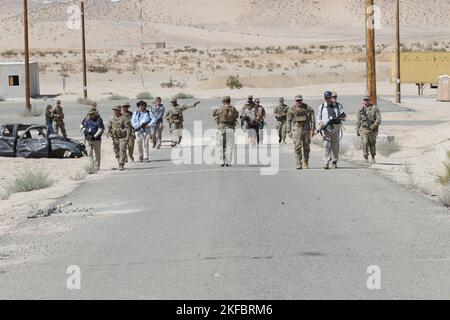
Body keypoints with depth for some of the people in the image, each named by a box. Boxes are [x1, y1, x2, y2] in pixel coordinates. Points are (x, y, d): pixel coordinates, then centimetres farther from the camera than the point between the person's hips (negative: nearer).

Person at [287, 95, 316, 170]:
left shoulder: (308, 108, 2)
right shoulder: (292, 110, 3)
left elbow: (312, 119, 2)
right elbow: (288, 121, 6)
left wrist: (312, 129, -6)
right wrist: (289, 131, 0)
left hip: (306, 129, 1)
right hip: (296, 129, -1)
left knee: (306, 147, 6)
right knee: (297, 146, -12)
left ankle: (306, 163, 21)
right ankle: (299, 164, -11)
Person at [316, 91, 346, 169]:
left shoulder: (338, 106, 7)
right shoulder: (321, 107, 9)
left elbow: (344, 116, 4)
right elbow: (318, 118, 13)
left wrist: (341, 117, -19)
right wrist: (320, 126, -5)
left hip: (335, 128, 1)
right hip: (326, 128, -1)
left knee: (335, 146, 7)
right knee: (326, 145, -11)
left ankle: (335, 162, 19)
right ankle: (326, 163, -15)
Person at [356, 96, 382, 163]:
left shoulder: (374, 108, 0)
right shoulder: (361, 110, 10)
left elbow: (378, 119, -5)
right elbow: (358, 121, 17)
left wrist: (374, 126, -16)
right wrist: (357, 130, 15)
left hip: (372, 130, -1)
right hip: (363, 129, 1)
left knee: (372, 143, 7)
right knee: (365, 143, -11)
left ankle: (373, 158, 22)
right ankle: (366, 158, -6)